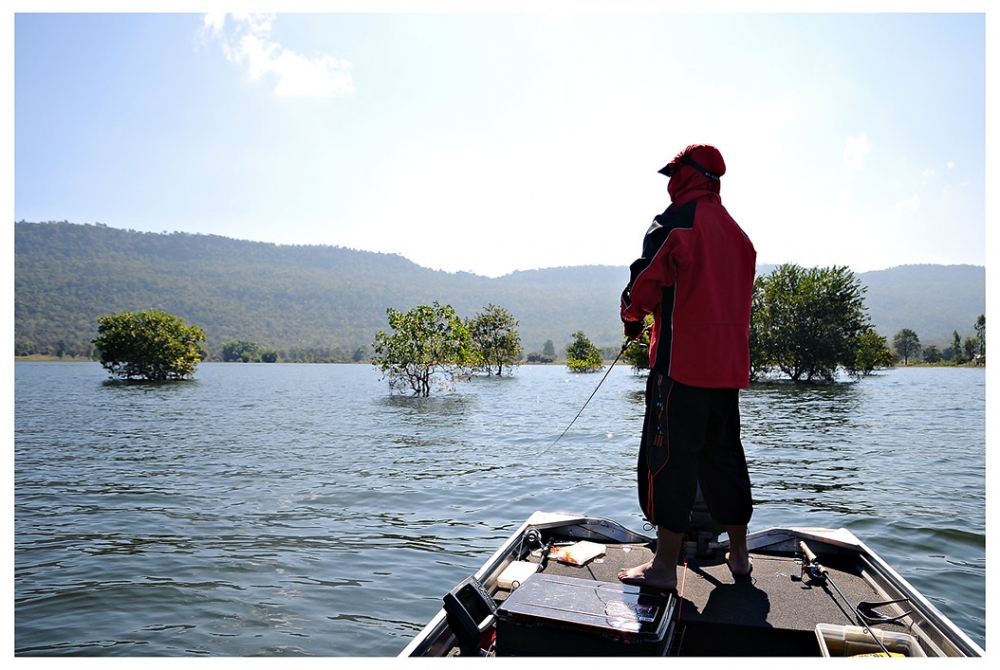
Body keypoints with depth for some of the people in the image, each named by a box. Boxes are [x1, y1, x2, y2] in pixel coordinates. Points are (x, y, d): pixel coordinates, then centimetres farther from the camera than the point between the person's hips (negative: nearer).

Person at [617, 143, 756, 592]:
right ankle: (739, 555, 28)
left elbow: (646, 283, -10)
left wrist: (632, 318, 9)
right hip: (729, 364, 8)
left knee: (671, 457, -3)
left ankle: (664, 566, 2)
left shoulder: (675, 222, -8)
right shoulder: (737, 232, 17)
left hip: (681, 361, -8)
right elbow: (742, 297, 21)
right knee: (723, 455, 16)